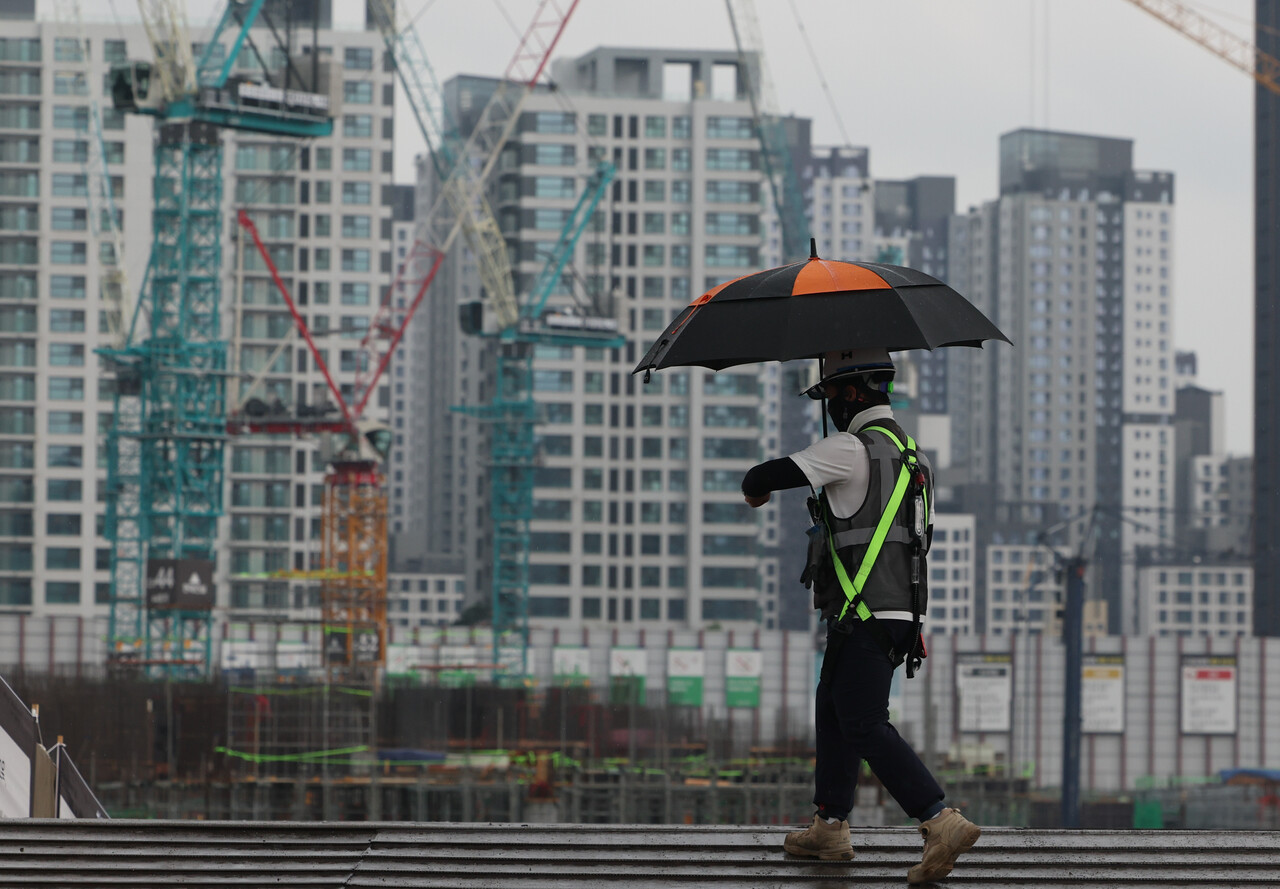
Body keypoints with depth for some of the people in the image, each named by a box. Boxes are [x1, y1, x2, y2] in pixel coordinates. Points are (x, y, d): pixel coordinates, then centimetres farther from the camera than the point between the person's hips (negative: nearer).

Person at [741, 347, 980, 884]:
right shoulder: (906, 450, 16)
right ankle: (831, 829, 28)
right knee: (833, 713, 21)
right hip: (899, 611, 10)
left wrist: (756, 490, 12)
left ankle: (943, 823, -22)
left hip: (865, 616, -10)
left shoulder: (853, 448, -13)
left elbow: (765, 477, -12)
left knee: (864, 727, -12)